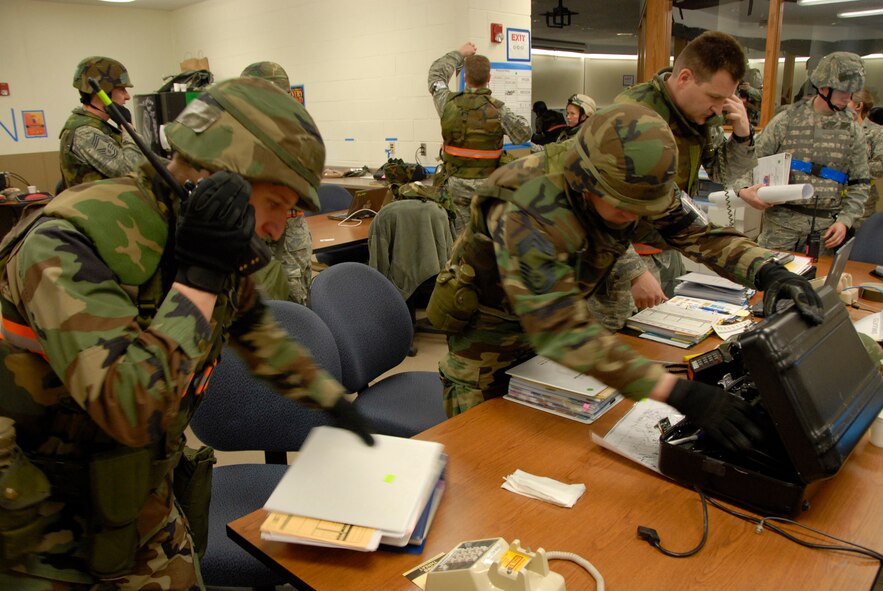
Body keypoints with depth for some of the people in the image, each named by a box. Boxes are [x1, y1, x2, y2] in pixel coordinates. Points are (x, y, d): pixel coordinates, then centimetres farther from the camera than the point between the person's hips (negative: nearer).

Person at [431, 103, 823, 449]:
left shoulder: (632, 192, -17)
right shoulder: (530, 214, -39)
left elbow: (699, 234, -10)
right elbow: (561, 330, -47)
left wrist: (767, 270, -31)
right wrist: (677, 392, -52)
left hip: (550, 325, 6)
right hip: (491, 330, -5)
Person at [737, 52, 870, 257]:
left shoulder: (852, 131, 9)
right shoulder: (787, 120, 1)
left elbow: (859, 184, 11)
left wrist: (845, 221, -1)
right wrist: (744, 189, -18)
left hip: (826, 226, 2)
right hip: (782, 220, -2)